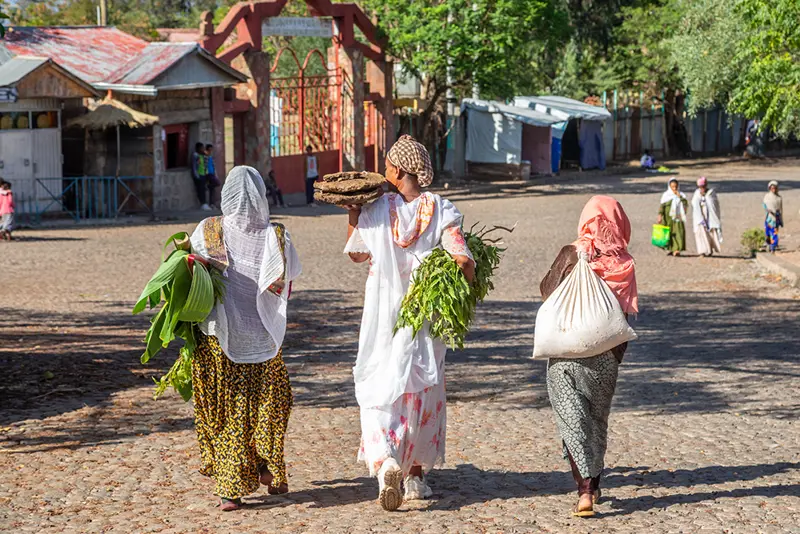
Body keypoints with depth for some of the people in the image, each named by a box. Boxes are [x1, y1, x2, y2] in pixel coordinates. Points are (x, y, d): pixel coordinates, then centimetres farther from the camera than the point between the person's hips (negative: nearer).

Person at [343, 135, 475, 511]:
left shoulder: (376, 212, -6)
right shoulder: (441, 210, -7)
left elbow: (355, 253, 11)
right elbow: (461, 260, -16)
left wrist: (353, 214, 18)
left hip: (383, 319, -1)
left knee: (380, 392, 1)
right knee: (424, 393, 16)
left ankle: (385, 460, -25)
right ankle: (416, 475, 22)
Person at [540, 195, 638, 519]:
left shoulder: (572, 255, -9)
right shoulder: (624, 264, -4)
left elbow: (547, 291, 2)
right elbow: (627, 313, -1)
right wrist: (617, 355, 9)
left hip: (565, 353, -2)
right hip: (604, 356, 2)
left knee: (573, 419, -2)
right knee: (597, 420, 18)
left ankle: (584, 489, -16)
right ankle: (593, 484, 29)